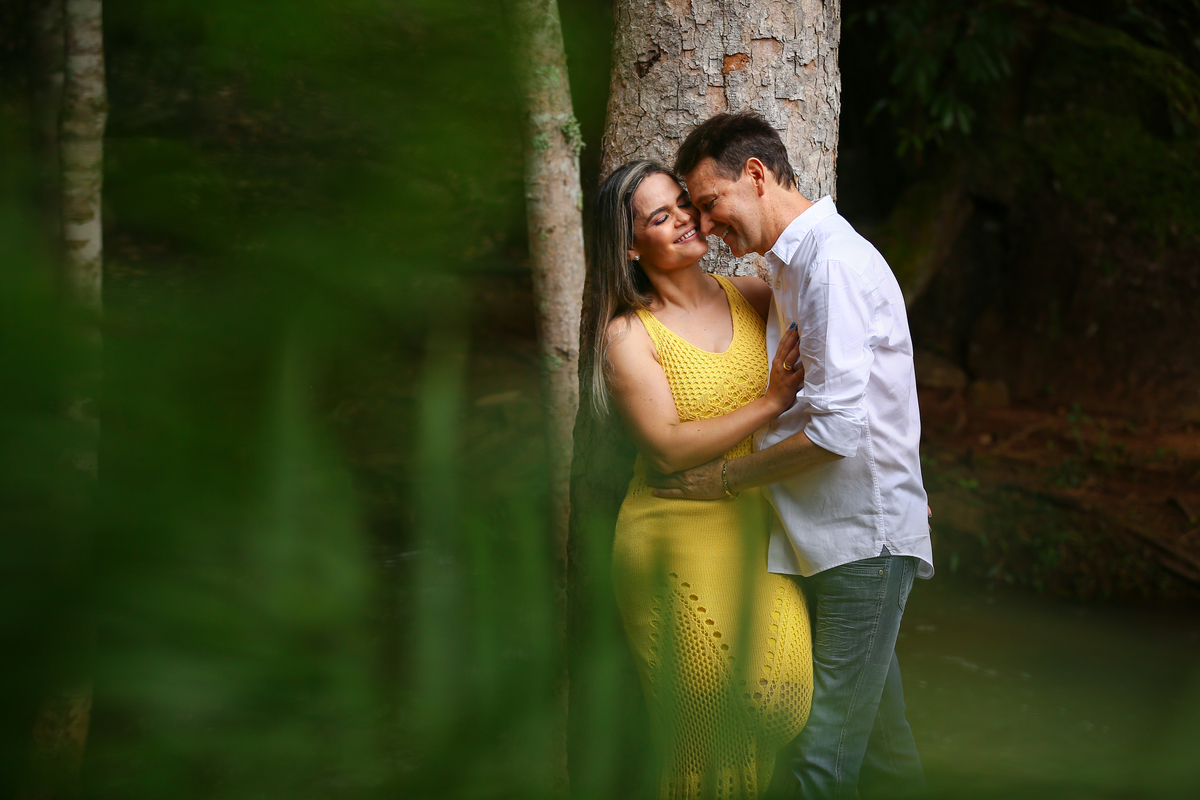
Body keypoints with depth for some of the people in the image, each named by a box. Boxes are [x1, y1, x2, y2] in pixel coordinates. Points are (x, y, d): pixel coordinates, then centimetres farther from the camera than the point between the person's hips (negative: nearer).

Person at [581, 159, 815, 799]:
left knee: (780, 706, -1)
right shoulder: (628, 335, -6)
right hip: (678, 545, -4)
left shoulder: (752, 298, 7)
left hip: (759, 534, 4)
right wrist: (770, 403, -17)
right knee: (705, 733, -3)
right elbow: (668, 447, -15)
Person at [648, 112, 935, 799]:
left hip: (863, 535, -10)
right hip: (830, 534, 10)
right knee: (877, 738, 13)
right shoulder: (792, 267, 18)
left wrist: (723, 478, -12)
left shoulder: (834, 260, -15)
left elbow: (837, 428, -21)